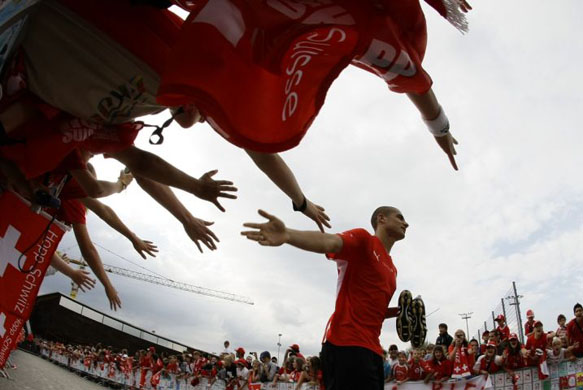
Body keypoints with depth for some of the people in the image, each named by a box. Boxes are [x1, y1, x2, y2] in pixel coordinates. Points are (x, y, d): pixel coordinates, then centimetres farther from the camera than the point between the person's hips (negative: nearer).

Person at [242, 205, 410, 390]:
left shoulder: (392, 269, 23)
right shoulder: (362, 239, -2)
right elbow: (328, 242, -24)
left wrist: (396, 312, 10)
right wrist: (288, 235, -44)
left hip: (372, 349, 9)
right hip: (346, 345, -9)